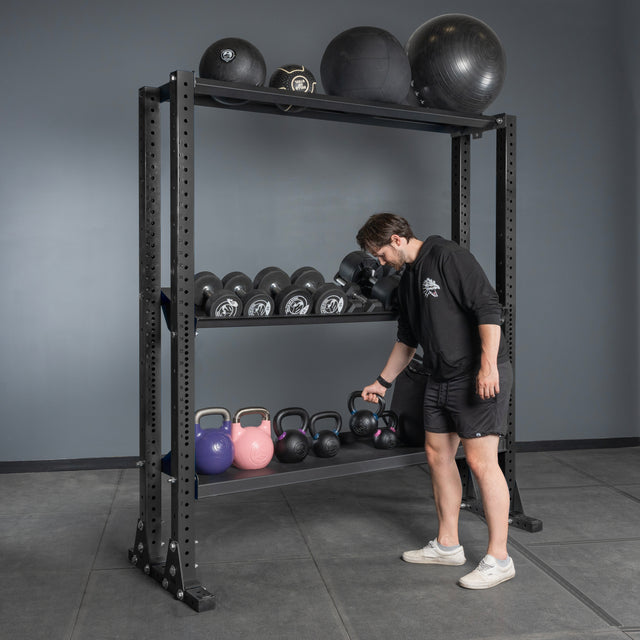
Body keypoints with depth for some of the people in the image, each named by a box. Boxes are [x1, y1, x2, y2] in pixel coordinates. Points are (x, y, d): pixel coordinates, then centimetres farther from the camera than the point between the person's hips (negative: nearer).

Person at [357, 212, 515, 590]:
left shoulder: (447, 256, -11)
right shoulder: (408, 279, 16)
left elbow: (488, 307, -19)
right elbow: (408, 341, 26)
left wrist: (488, 364, -25)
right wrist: (383, 382, 29)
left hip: (480, 377, -9)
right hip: (441, 379, 10)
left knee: (481, 461, -7)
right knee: (438, 455, 12)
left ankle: (499, 559, 3)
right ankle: (448, 545, 25)